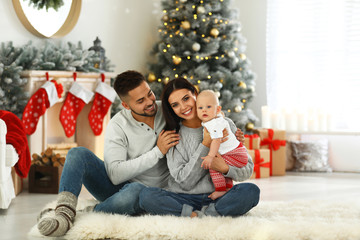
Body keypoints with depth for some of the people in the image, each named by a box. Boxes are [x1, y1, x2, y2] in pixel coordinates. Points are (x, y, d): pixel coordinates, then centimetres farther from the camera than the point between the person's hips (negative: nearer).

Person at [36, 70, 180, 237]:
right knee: (78, 154, -20)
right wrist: (158, 152, -22)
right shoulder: (117, 126, -11)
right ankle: (64, 213, -39)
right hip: (116, 186, 1)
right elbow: (116, 175, -22)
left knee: (135, 190, -39)